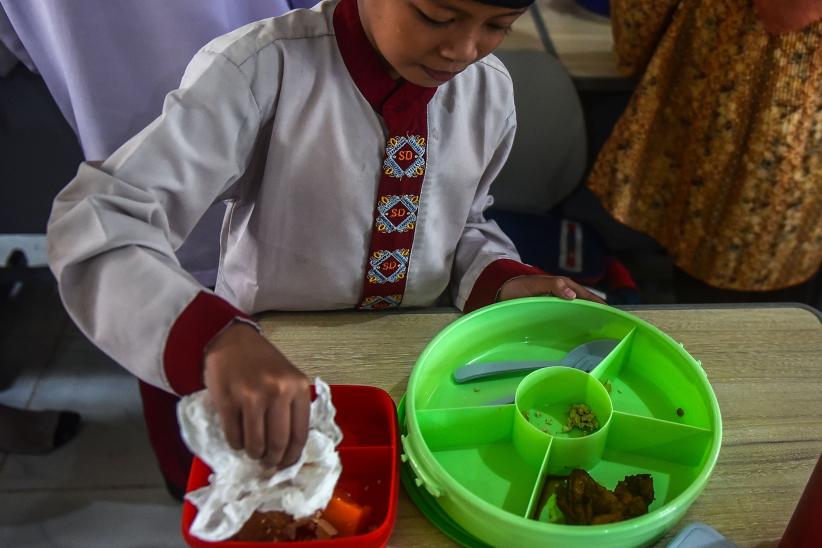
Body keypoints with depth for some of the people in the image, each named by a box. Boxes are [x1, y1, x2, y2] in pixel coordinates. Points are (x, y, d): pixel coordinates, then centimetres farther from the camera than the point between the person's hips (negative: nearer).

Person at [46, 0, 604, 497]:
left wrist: (504, 283, -13)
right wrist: (218, 340, -47)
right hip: (267, 356, -2)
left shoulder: (491, 92, -8)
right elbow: (97, 221, -30)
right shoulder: (260, 69, -24)